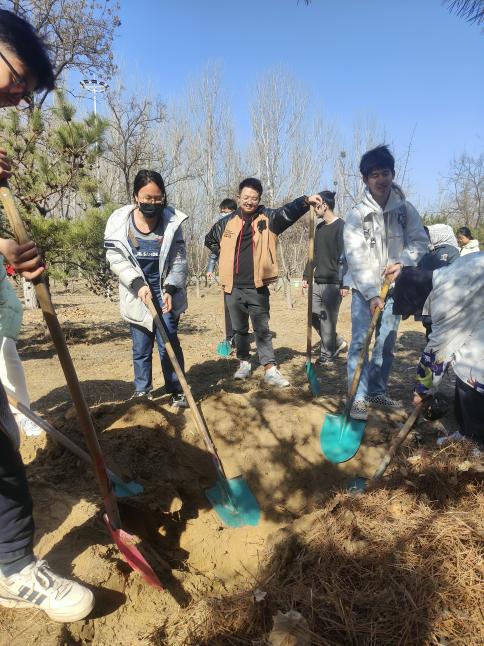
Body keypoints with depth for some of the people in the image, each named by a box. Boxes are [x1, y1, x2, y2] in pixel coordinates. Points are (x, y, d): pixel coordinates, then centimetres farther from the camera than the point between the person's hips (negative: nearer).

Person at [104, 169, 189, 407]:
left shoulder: (172, 220, -6)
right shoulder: (120, 220, -6)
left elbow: (179, 260, -4)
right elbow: (115, 258, -5)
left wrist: (170, 289, -17)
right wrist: (138, 283, -17)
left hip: (164, 291, -1)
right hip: (136, 293, 1)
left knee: (168, 342, -2)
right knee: (140, 346, 8)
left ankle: (177, 391, 12)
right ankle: (142, 390, 24)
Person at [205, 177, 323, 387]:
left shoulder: (268, 218, -1)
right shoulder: (227, 222, 6)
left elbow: (288, 212, -19)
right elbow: (210, 240, 22)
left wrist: (305, 201, -38)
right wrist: (225, 258, 11)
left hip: (257, 288, -3)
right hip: (233, 288, 3)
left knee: (263, 330, 1)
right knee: (240, 329, 14)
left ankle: (270, 370, 4)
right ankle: (244, 363, 29)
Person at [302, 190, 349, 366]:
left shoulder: (341, 226, -9)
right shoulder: (319, 227, 15)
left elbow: (345, 257, -14)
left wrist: (345, 284, -18)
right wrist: (306, 276, 14)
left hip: (333, 283, -8)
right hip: (318, 282, 8)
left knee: (328, 320, -3)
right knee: (313, 316, 8)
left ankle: (327, 355, 11)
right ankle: (338, 342, 24)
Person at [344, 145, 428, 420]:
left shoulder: (406, 209, 2)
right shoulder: (357, 214, -8)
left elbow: (420, 241, 3)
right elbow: (356, 259, -14)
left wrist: (403, 263, -17)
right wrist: (372, 294, -21)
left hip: (394, 288, 3)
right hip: (365, 290, -3)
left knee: (387, 344, 9)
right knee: (361, 343, -8)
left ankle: (378, 391, 26)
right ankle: (359, 397, 2)